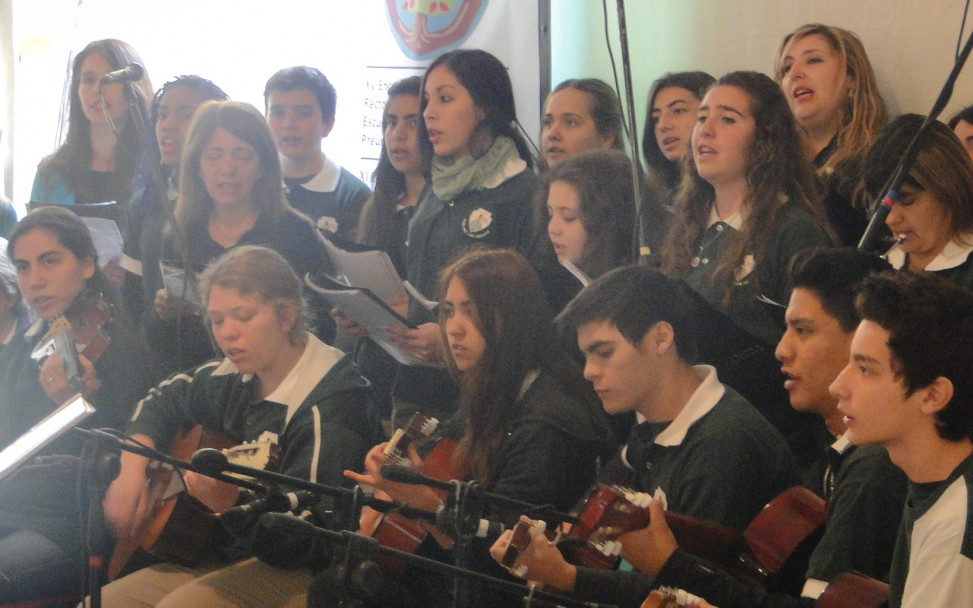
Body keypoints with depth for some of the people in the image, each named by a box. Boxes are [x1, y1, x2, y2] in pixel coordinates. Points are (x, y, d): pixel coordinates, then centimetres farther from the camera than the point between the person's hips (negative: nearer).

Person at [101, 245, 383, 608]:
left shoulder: (331, 402, -18)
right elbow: (162, 400, 26)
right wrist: (133, 468, 9)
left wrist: (233, 507, -38)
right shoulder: (236, 378, 8)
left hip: (300, 574, -8)